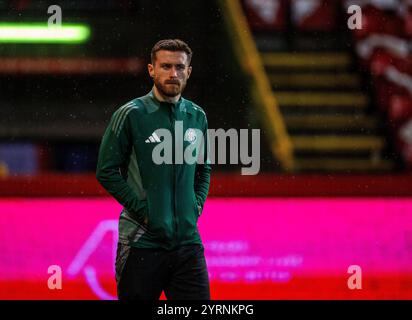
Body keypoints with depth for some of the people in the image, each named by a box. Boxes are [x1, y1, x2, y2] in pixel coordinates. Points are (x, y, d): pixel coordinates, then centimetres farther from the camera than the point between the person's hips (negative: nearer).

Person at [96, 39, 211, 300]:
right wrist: (142, 209, -11)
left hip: (188, 239, 4)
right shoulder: (131, 114, -5)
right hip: (141, 239, -4)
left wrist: (197, 205, 6)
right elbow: (107, 171, -6)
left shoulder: (197, 116, 10)